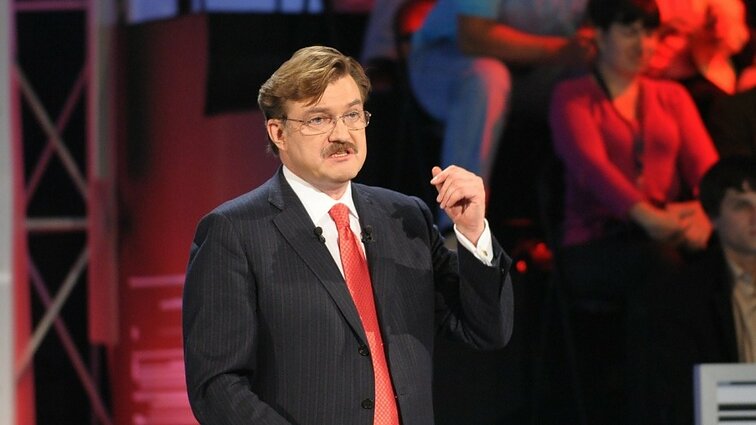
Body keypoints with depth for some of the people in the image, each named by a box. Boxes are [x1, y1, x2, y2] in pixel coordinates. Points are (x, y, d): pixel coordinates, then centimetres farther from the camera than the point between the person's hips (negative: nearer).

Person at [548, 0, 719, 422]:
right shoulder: (573, 98, 10)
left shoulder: (671, 97, 23)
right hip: (595, 246, -3)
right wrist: (644, 215, -29)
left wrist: (704, 212, -19)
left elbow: (704, 161, 7)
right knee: (659, 261, -38)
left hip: (669, 238, 3)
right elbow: (590, 163, -9)